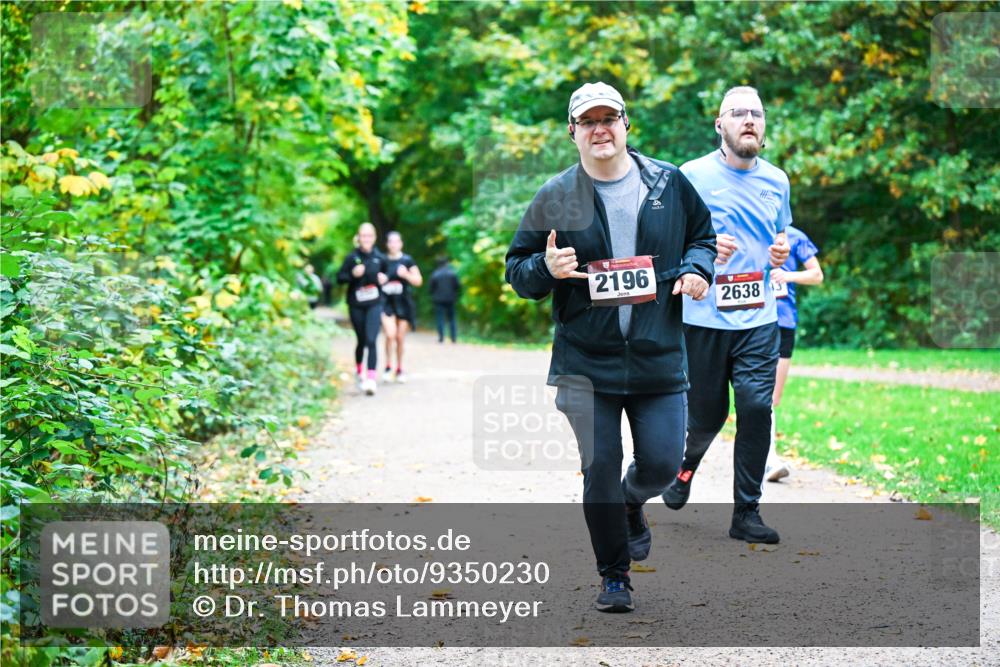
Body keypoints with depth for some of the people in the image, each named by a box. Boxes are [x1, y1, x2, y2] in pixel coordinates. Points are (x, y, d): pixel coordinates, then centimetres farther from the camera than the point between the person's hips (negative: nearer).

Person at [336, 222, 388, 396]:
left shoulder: (380, 258, 0)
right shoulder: (352, 258, -4)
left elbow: (386, 274, 18)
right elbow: (340, 278, -1)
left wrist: (384, 279, -5)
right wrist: (353, 274, -19)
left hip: (374, 304, 0)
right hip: (356, 305, 1)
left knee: (371, 340, -14)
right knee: (361, 340, 13)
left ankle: (371, 379, -19)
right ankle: (359, 370, 40)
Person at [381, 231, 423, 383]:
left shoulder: (407, 260, 1)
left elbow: (418, 281, 1)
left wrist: (406, 275, -15)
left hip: (403, 302, 0)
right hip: (386, 302, 0)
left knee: (400, 338, 5)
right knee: (390, 334, -17)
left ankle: (399, 369, 19)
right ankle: (388, 367, -5)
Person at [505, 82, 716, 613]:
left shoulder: (668, 183, 4)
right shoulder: (554, 197, 1)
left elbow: (702, 234, 20)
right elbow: (517, 270, 5)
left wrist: (696, 269, -1)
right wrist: (546, 268, -17)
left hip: (659, 359, 1)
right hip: (586, 364, -1)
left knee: (661, 464, 0)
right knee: (599, 469, -1)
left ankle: (631, 506, 37)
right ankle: (614, 576, 16)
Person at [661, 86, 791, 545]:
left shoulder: (776, 180, 10)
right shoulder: (692, 176, -4)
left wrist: (780, 253, 0)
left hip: (759, 320, 3)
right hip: (704, 317, -3)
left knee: (757, 407, -7)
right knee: (706, 413, 6)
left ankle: (747, 514, 3)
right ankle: (685, 463, 41)